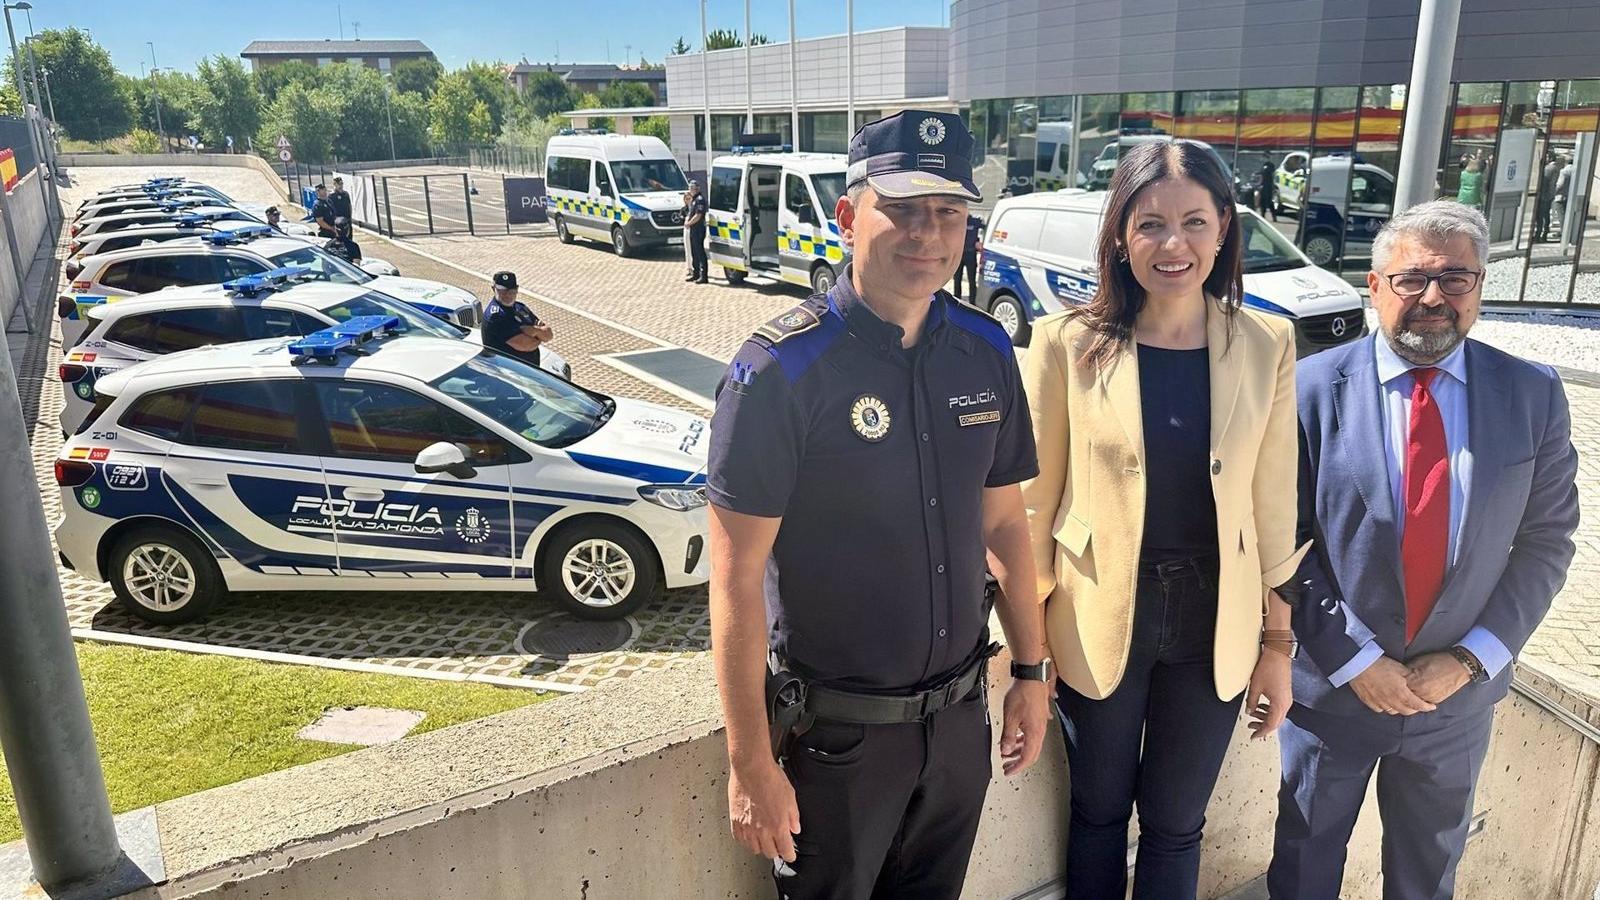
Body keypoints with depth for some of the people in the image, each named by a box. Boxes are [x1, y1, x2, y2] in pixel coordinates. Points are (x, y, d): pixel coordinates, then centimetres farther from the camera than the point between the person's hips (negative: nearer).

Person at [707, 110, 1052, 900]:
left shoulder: (986, 352, -3)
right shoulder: (781, 368, -20)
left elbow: (1004, 520, 8)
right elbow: (736, 581, -18)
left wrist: (1031, 670, 10)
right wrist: (750, 763, -16)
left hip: (961, 712, 5)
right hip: (837, 729, -4)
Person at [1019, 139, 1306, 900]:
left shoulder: (1266, 346, -6)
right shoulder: (1068, 342, -13)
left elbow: (1272, 504, 0)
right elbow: (1035, 498, -7)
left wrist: (1278, 640, 4)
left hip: (1214, 626, 2)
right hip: (1100, 621, -1)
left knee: (1176, 825, 20)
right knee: (1099, 815, 20)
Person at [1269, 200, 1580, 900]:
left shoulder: (1534, 395, -5)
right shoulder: (1313, 388, -13)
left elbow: (1545, 542, -2)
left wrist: (1471, 659, -11)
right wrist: (1354, 659, -15)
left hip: (1458, 691, 3)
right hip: (1331, 682, -2)